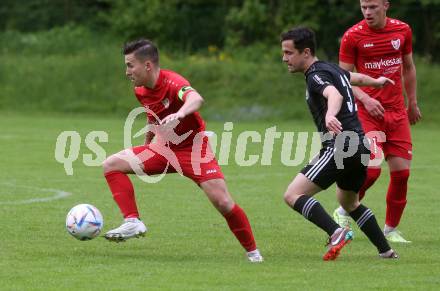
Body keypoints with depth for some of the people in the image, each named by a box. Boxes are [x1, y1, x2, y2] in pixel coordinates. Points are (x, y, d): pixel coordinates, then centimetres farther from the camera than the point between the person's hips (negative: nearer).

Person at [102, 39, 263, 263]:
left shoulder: (172, 82, -26)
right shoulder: (141, 91, -2)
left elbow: (196, 99, -49)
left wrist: (179, 114, -70)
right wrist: (146, 144, 29)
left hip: (193, 148, -7)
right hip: (164, 148, 7)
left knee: (223, 203, -16)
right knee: (112, 165, -8)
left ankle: (252, 251, 5)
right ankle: (133, 223, -13)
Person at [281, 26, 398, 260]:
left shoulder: (316, 75, -10)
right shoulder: (332, 69, 18)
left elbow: (334, 94, -32)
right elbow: (357, 78, 39)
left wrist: (330, 114, -55)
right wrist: (377, 82, 61)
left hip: (339, 146, -10)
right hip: (360, 147, 10)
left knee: (293, 195, -15)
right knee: (348, 202, 32)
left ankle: (336, 233, -30)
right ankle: (386, 251, 33)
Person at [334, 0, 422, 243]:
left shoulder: (403, 30, 4)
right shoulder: (352, 36, -6)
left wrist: (412, 103, 23)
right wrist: (365, 99, -18)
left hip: (397, 111, 4)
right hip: (367, 111, -4)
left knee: (402, 172, -1)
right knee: (371, 169, -17)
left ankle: (391, 230, 14)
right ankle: (343, 213, 7)